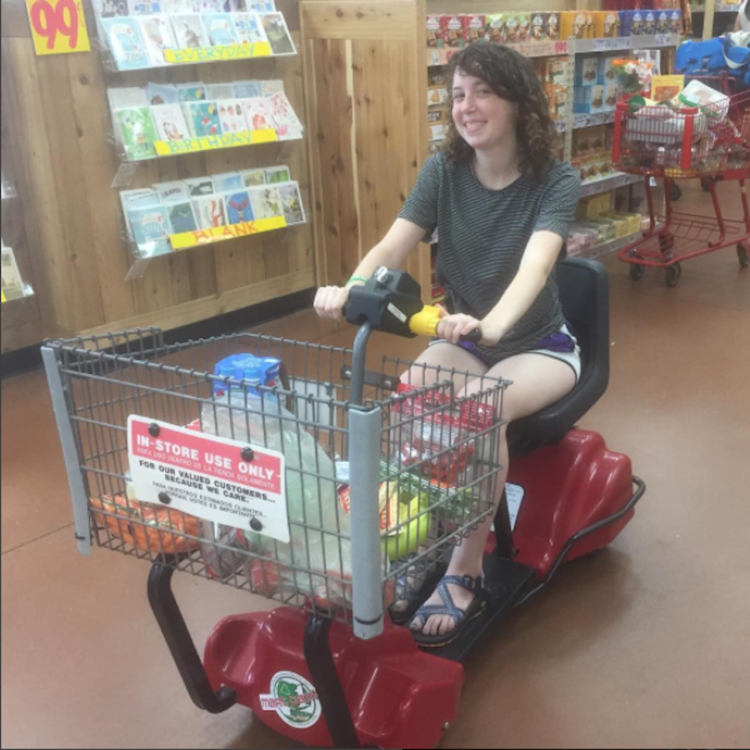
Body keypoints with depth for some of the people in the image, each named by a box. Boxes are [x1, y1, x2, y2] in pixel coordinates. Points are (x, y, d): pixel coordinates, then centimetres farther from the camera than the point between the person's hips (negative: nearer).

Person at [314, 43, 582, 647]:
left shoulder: (557, 182, -17)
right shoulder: (443, 172, -6)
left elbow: (535, 265, -35)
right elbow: (393, 247, -19)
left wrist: (491, 324, -57)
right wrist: (348, 291, -42)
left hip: (540, 345, -3)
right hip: (466, 340, 3)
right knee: (412, 395, -31)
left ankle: (465, 573, -21)